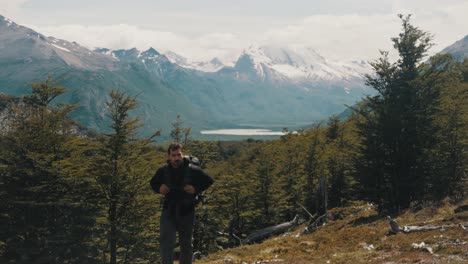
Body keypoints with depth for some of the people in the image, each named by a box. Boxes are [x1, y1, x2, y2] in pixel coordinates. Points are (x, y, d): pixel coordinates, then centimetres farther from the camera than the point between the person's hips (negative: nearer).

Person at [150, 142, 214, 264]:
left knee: (186, 245, 12)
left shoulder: (193, 170, -8)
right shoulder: (163, 170, -2)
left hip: (186, 212, 0)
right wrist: (159, 188, -6)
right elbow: (153, 183, 16)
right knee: (165, 240, -16)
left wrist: (196, 189, -13)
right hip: (168, 211, 1)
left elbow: (209, 181, 2)